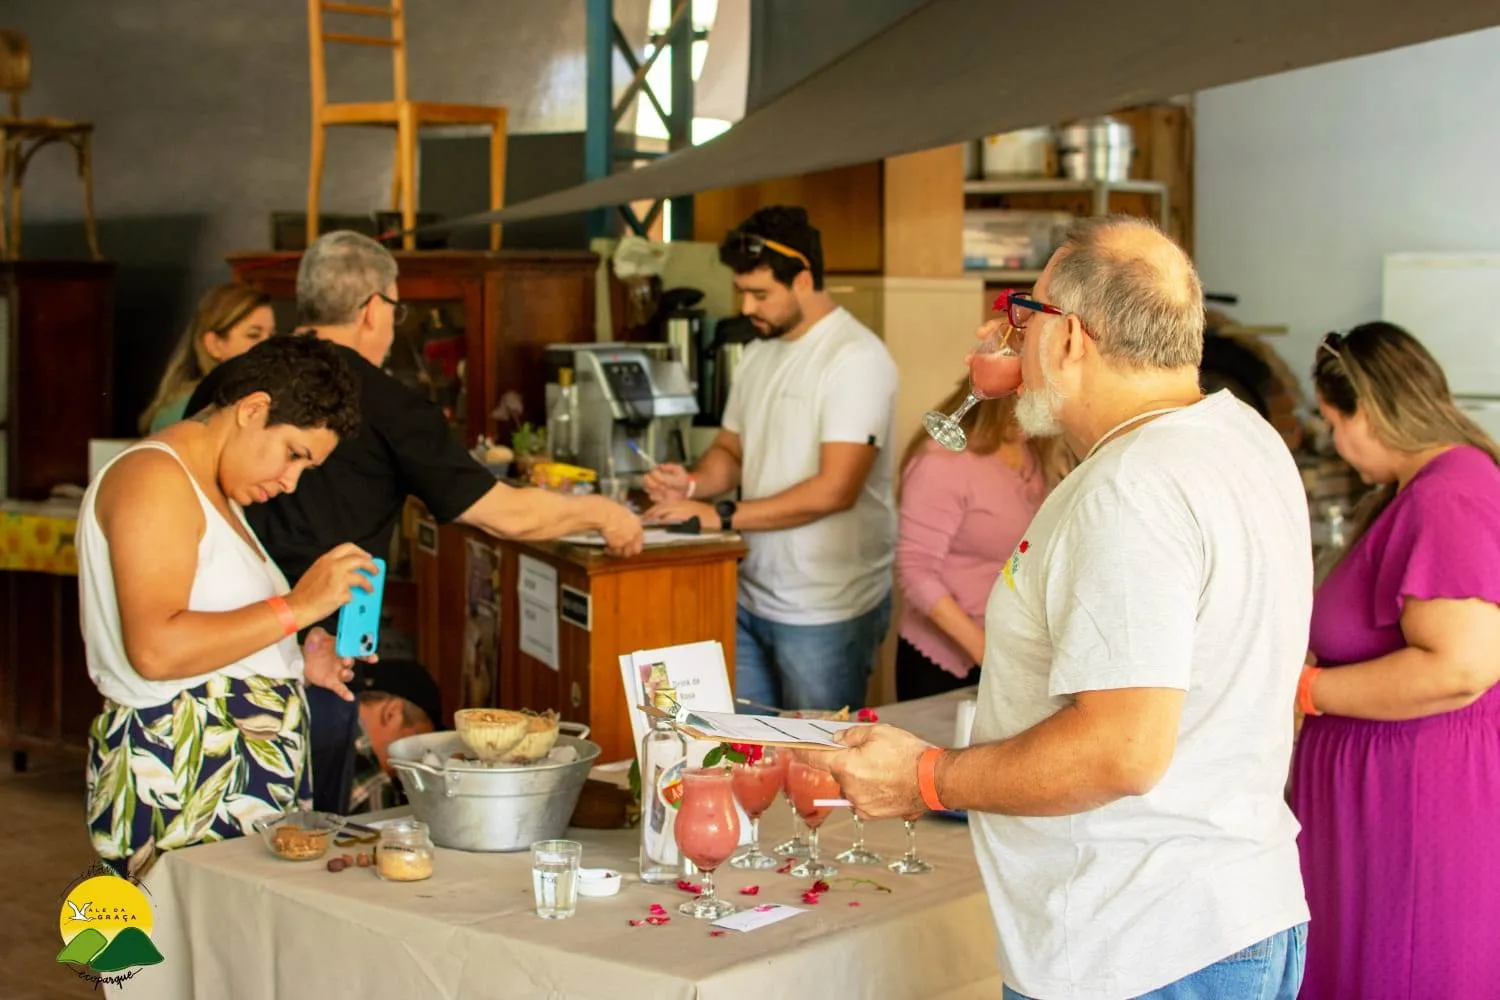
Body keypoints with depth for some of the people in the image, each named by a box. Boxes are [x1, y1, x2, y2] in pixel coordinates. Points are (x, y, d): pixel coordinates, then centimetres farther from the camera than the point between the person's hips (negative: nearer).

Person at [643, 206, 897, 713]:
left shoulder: (857, 358, -14)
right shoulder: (759, 354, 11)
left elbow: (834, 490, -21)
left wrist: (721, 516, -20)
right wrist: (694, 483, -3)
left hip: (825, 612, -7)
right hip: (751, 596, 7)